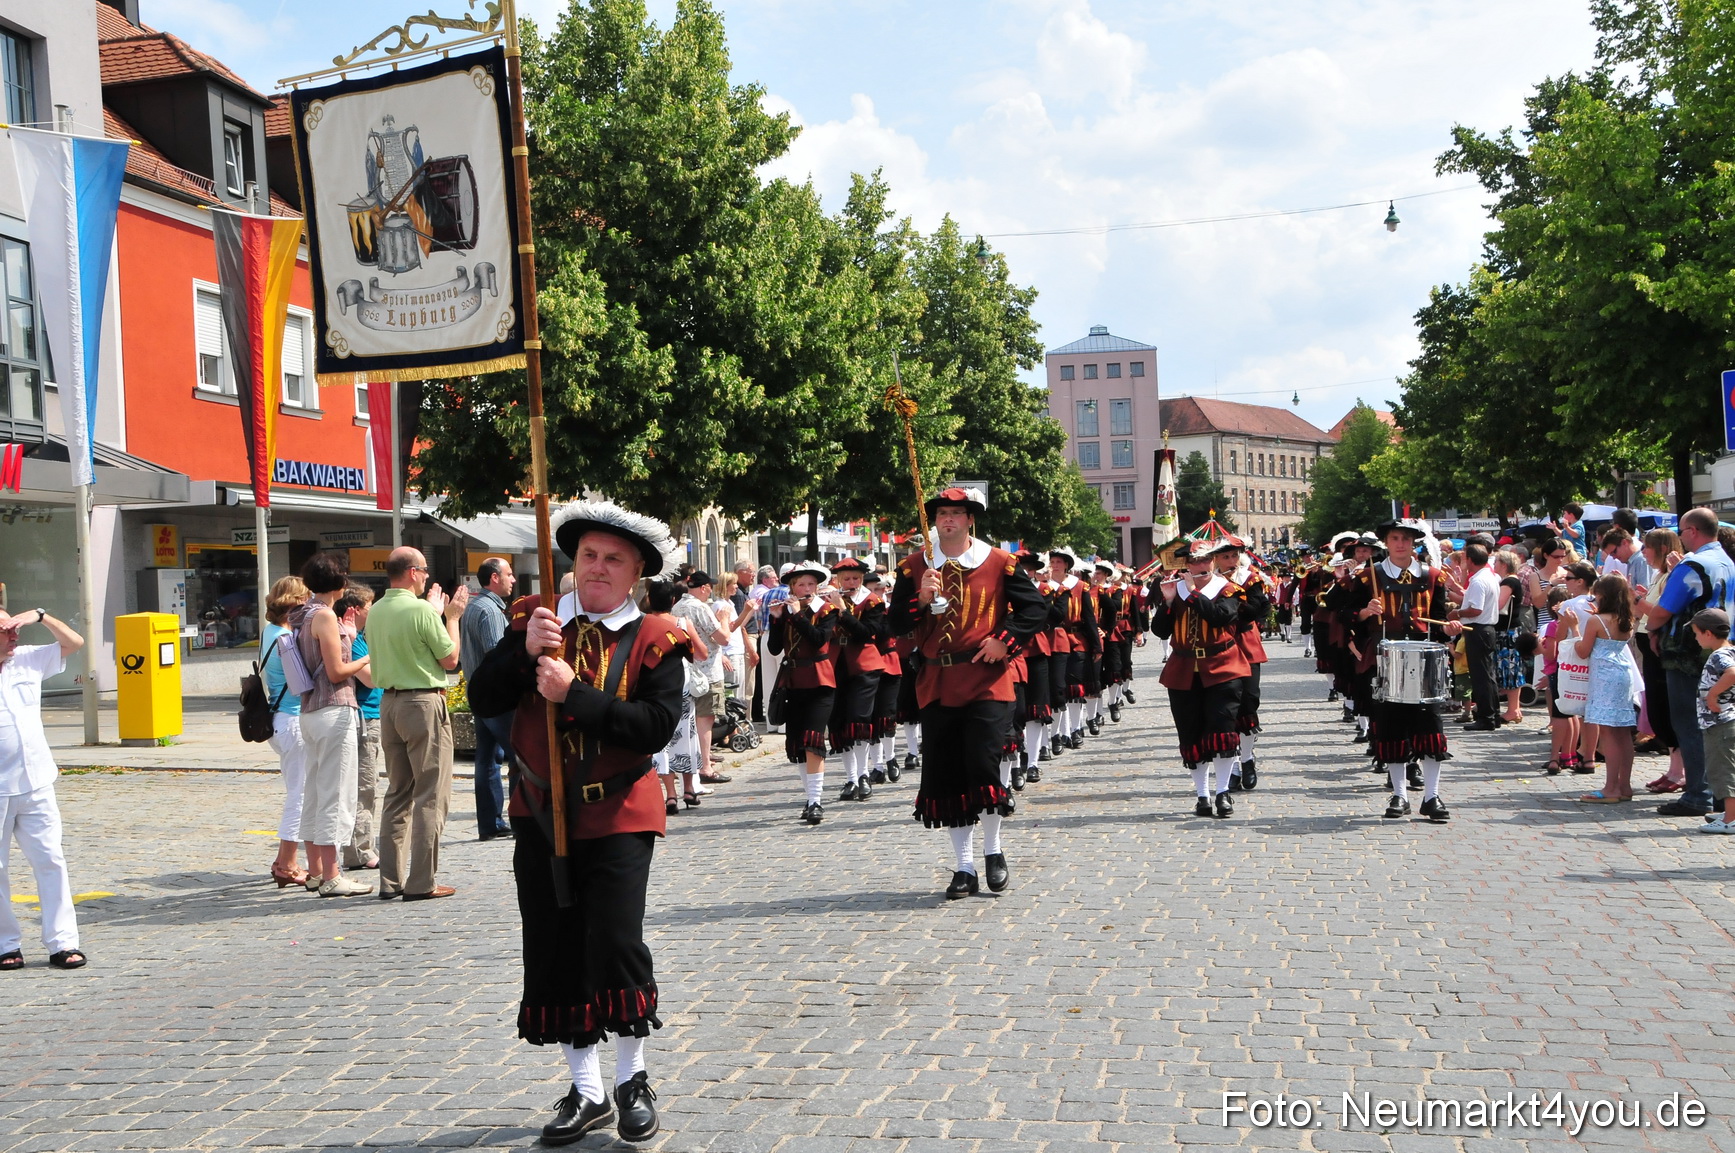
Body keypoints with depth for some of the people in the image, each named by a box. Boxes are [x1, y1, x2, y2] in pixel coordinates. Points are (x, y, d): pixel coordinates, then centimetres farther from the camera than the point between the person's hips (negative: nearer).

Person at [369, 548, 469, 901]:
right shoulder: (421, 610, -14)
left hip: (389, 703, 8)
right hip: (424, 703, -8)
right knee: (430, 796, -2)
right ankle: (422, 882, -2)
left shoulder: (375, 612, 9)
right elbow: (450, 659, -7)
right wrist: (451, 616, 5)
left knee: (398, 793, 14)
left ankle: (391, 879, 15)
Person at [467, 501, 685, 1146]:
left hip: (618, 818, -3)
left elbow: (657, 726, -15)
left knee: (616, 943, -12)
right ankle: (586, 1091, 21)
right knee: (554, 953, 7)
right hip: (539, 815, 4)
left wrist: (575, 693, -21)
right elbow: (483, 701, -1)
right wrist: (523, 649, -17)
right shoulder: (533, 620, 7)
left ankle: (632, 1080, 11)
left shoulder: (654, 640, -2)